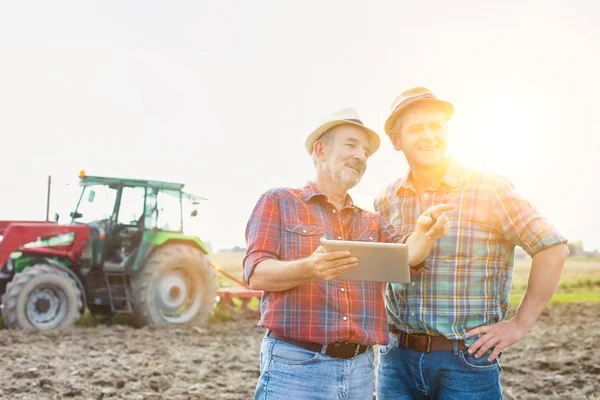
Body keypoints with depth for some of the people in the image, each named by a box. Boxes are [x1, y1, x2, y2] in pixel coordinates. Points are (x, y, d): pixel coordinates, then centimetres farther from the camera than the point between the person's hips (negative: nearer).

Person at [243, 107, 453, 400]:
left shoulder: (371, 223, 17)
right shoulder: (278, 202, 3)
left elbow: (406, 254, -1)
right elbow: (256, 274, -8)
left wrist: (425, 231, -24)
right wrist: (309, 269, -27)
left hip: (360, 370, 5)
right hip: (295, 365, -4)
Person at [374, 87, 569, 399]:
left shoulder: (489, 189, -8)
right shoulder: (386, 201, 4)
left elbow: (553, 249, -8)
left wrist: (520, 324, -8)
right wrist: (383, 321, 8)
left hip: (467, 360, -3)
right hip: (397, 358, 4)